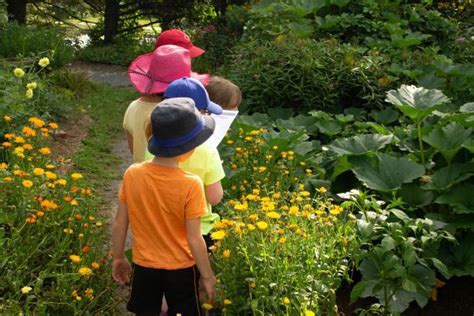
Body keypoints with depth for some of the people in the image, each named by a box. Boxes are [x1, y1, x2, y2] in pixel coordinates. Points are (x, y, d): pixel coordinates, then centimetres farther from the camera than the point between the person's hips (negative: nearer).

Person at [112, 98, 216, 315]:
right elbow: (194, 240, -20)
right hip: (181, 270, -3)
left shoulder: (132, 174, -15)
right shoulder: (191, 185, -25)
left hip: (144, 266, 3)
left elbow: (119, 224, -5)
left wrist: (118, 258, 11)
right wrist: (207, 276, -5)